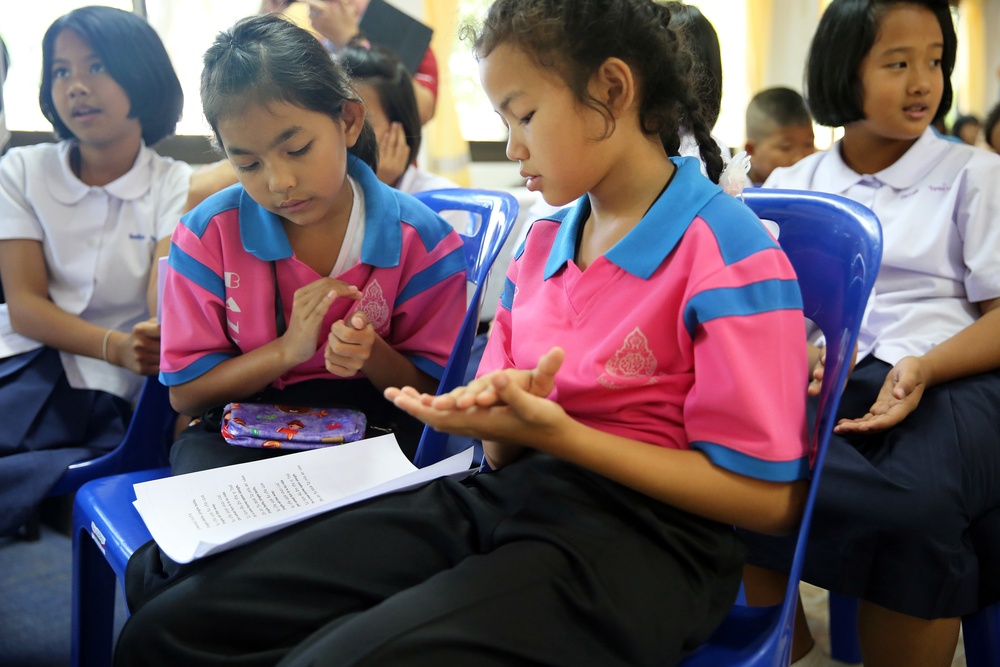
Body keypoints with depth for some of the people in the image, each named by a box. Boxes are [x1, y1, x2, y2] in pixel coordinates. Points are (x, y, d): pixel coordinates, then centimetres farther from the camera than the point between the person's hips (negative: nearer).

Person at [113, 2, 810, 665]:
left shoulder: (726, 252, -10)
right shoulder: (541, 244, 13)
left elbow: (769, 498, -12)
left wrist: (557, 432, -18)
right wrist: (501, 408, -10)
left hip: (636, 538, -5)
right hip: (501, 494, 6)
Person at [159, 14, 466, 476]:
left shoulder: (420, 241, -6)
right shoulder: (209, 234, -4)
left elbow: (431, 392, 4)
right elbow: (184, 394, 1)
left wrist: (374, 356, -19)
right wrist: (287, 350, -15)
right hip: (241, 430, 0)